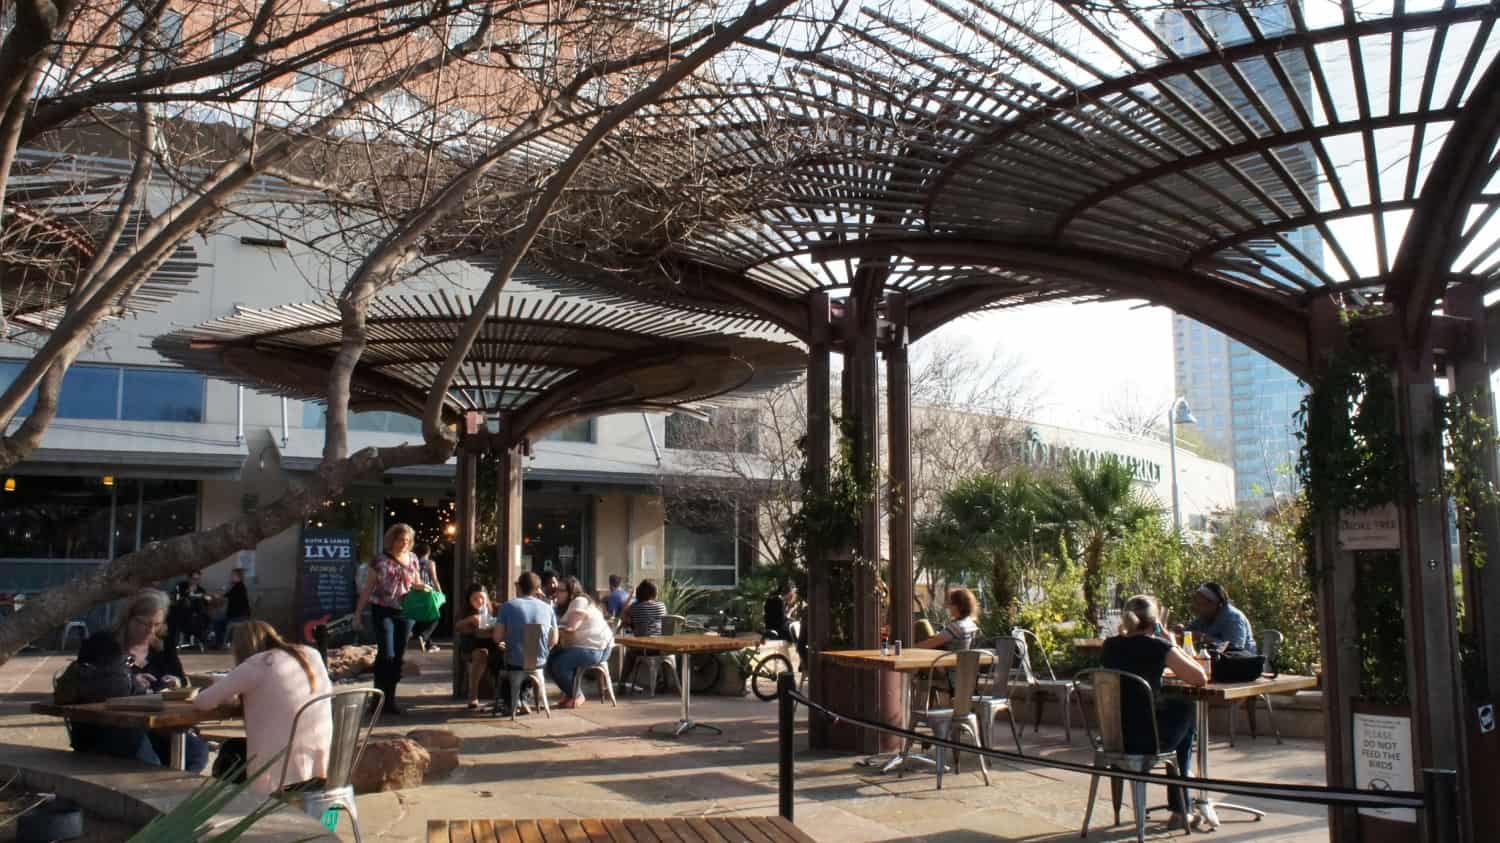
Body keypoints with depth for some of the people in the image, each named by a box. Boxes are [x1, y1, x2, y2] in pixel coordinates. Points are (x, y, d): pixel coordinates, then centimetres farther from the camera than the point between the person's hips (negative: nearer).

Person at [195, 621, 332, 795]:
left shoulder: (257, 665, -6)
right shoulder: (311, 655, 8)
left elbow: (202, 702, -3)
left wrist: (229, 695, 18)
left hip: (285, 774, -5)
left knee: (230, 750, 25)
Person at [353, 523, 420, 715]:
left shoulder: (412, 560, 8)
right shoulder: (380, 560, -2)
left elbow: (417, 585, 19)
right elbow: (368, 588, 1)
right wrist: (358, 613, -1)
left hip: (405, 613, 4)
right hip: (383, 611, -4)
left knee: (399, 657, 5)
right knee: (386, 654, -13)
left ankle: (390, 698, 15)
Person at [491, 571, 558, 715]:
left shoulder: (508, 606, -6)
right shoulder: (547, 608, 1)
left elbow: (497, 637, -8)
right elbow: (554, 640, 3)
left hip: (515, 664, -2)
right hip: (540, 663, 2)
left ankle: (512, 702, 29)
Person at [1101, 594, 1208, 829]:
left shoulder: (1110, 646, 4)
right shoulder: (1158, 647, -12)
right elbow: (1201, 678, -5)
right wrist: (1173, 646, 3)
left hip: (1112, 738, 5)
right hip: (1145, 741, -5)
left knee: (1170, 710, 32)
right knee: (1185, 711, 27)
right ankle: (1179, 809, 35)